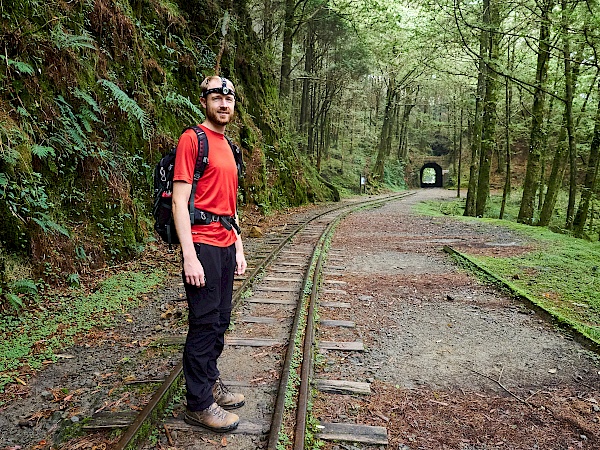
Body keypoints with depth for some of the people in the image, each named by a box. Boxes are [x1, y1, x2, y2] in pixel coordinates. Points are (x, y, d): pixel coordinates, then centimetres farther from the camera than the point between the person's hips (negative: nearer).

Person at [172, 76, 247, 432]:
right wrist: (189, 256, -20)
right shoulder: (192, 139, -8)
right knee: (204, 324, -1)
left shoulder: (228, 146, 18)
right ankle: (198, 404, 13)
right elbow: (180, 201, -14)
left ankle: (211, 382, 30)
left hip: (226, 246, 8)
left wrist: (238, 248, 18)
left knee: (220, 322, 14)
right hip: (203, 245, -8)